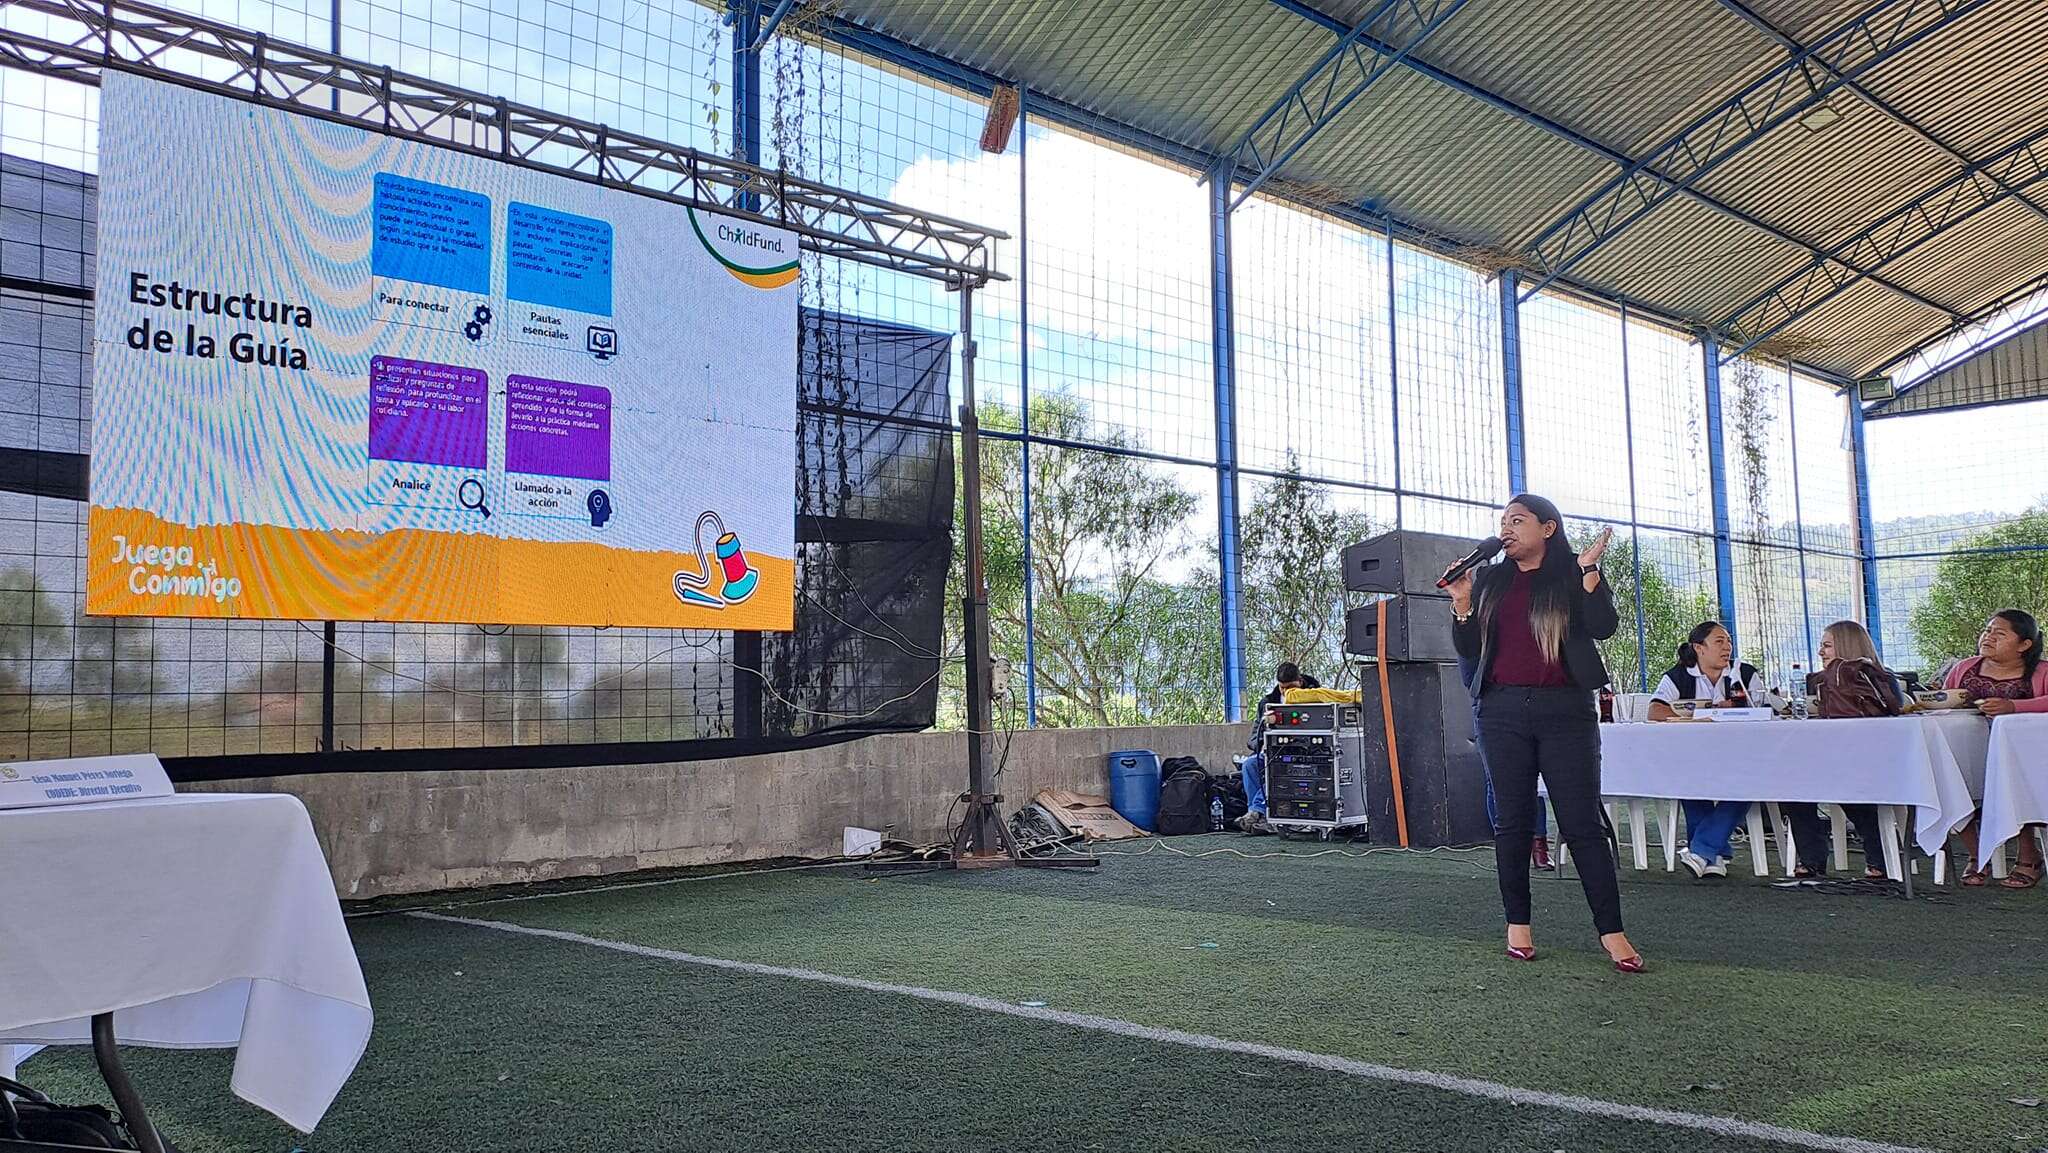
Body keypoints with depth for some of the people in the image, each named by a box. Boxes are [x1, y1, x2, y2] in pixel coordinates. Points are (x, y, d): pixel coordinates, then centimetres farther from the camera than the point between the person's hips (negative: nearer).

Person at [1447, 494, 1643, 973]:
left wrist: (1588, 570, -12)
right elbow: (1469, 650, 12)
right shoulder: (1489, 580, 14)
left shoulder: (1573, 576, 7)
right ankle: (1518, 923, 14)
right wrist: (1461, 603, -2)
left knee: (1582, 823, -5)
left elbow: (1604, 627, -8)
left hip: (1565, 712, -2)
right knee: (1512, 821, 5)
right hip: (1502, 712, 3)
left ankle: (1611, 932, -1)